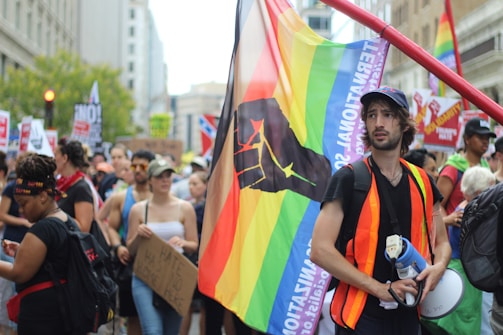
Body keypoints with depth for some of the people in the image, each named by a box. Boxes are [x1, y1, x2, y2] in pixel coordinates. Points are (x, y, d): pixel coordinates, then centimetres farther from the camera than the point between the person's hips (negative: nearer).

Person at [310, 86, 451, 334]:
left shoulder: (422, 182, 5)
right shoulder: (348, 179, -10)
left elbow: (441, 241, 16)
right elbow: (320, 250, -17)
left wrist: (439, 267, -7)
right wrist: (380, 288, -18)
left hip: (408, 314, 5)